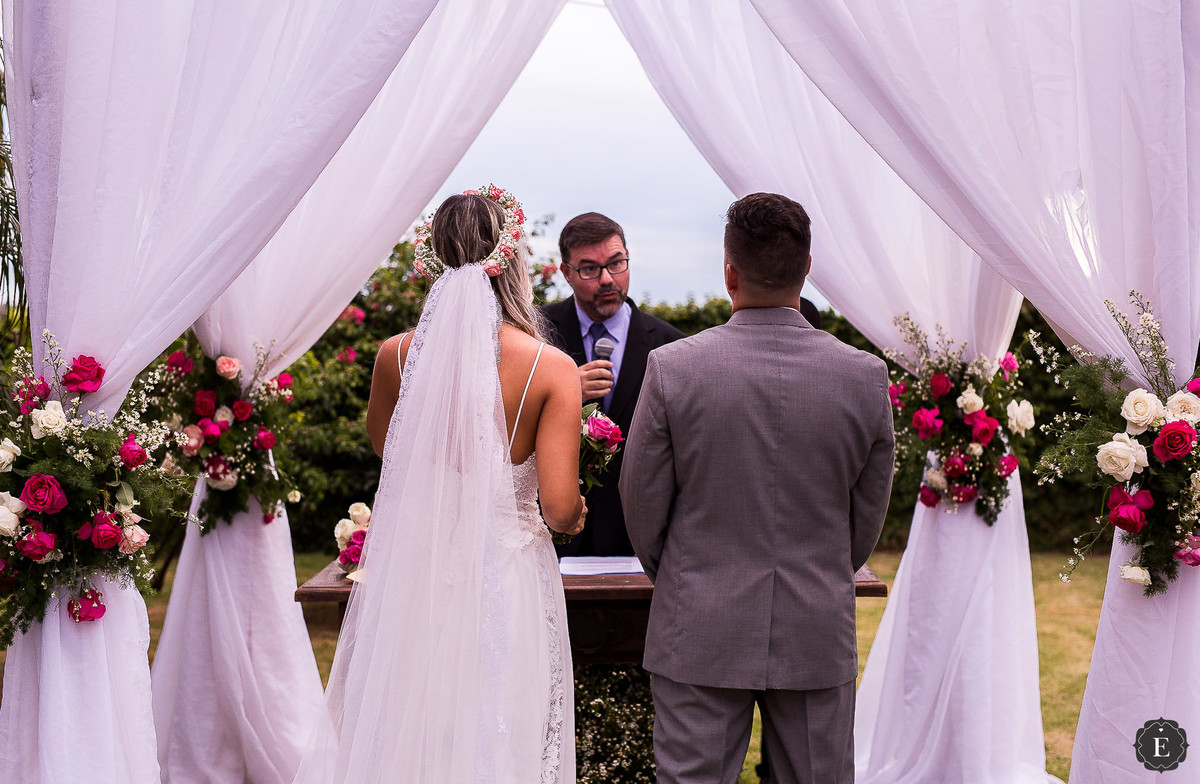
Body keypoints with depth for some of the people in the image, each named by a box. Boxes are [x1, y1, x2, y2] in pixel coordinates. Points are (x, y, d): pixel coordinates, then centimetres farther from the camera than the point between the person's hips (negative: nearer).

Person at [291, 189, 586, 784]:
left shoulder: (397, 355, -5)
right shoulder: (552, 369, -14)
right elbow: (560, 508, -15)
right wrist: (576, 514, 6)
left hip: (408, 579, 3)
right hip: (505, 587, -2)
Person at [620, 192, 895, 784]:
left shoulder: (671, 368, -12)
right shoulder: (865, 375, -7)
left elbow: (643, 504, -2)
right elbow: (868, 517, 5)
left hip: (699, 633, -1)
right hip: (819, 635, 2)